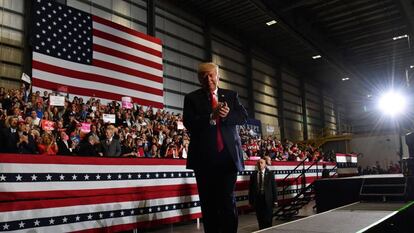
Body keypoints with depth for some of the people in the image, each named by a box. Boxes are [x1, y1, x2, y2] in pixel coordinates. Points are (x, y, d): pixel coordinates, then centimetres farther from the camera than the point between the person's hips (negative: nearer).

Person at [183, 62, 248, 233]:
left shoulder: (231, 96, 14)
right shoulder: (192, 98, 7)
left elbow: (243, 117, 3)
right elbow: (189, 123, -7)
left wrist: (227, 115, -16)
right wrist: (211, 117, -20)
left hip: (228, 155, 1)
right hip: (204, 158, 0)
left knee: (228, 201, -4)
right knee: (208, 203, 6)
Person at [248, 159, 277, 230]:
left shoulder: (270, 174, 2)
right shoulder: (253, 175, 5)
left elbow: (274, 187, 1)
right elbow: (251, 189, 6)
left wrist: (275, 200, -4)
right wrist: (250, 201, 2)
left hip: (267, 199, -1)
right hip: (257, 199, 1)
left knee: (268, 218, 2)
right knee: (260, 218, 6)